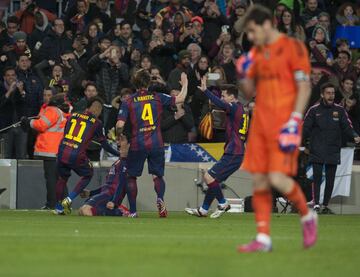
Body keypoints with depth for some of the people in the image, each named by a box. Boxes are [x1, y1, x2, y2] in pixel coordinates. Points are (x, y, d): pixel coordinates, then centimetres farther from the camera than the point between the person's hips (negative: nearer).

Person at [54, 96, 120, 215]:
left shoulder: (73, 116, 14)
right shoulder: (96, 123, 4)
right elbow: (104, 144, 8)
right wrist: (118, 153, 21)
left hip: (62, 152, 4)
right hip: (77, 156, -4)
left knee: (63, 176, 26)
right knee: (88, 174, 21)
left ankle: (58, 207, 29)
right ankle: (69, 200, 8)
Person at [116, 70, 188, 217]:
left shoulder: (128, 102, -2)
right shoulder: (157, 98, 2)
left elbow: (120, 125, -9)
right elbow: (180, 98, 10)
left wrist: (119, 136, 12)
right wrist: (185, 84, 27)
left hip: (137, 144, -1)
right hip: (156, 144, 1)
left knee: (131, 176, 14)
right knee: (157, 175, 11)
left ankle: (132, 210, 12)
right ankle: (160, 198, -20)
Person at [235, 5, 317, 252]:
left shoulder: (293, 47, -4)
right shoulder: (256, 53, 16)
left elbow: (304, 87, -8)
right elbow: (249, 93, 20)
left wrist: (294, 121, -17)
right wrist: (243, 75, 0)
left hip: (283, 124, -7)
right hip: (260, 121, 7)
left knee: (278, 179, -16)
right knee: (259, 180, 0)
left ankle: (307, 216, 9)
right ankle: (263, 239, 2)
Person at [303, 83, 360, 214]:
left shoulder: (339, 110, 8)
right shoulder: (314, 110, 3)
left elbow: (347, 127, 6)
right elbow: (306, 128, 2)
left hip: (333, 152, 2)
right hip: (317, 152, -2)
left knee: (330, 180, 5)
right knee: (317, 177, -11)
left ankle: (325, 206, 14)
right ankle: (316, 204, -12)